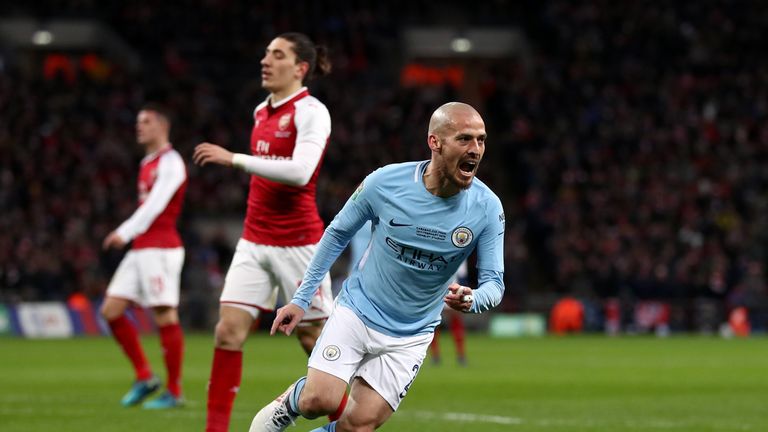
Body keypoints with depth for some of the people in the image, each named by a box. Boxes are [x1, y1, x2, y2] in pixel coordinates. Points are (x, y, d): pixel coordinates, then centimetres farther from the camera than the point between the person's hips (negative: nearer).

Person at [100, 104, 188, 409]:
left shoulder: (170, 163, -8)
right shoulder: (148, 163, 20)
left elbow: (155, 205, -17)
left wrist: (125, 232, -19)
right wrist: (128, 234, 13)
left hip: (160, 249, -10)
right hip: (140, 249, 10)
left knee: (165, 317, -8)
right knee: (111, 311, 4)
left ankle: (174, 392, -3)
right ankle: (144, 377, 11)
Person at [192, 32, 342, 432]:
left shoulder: (311, 112, -12)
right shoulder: (261, 111, 11)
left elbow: (299, 171, -27)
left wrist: (234, 159, -28)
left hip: (297, 243, -7)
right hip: (254, 241, 7)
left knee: (314, 338, 2)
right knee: (228, 330, -5)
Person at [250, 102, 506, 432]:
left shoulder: (487, 207, -13)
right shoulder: (385, 182, -14)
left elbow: (494, 282, -7)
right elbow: (338, 233, 2)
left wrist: (470, 299, -32)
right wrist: (301, 299, 3)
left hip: (410, 336, 1)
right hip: (357, 310, -1)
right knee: (318, 401, -18)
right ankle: (288, 403, 18)